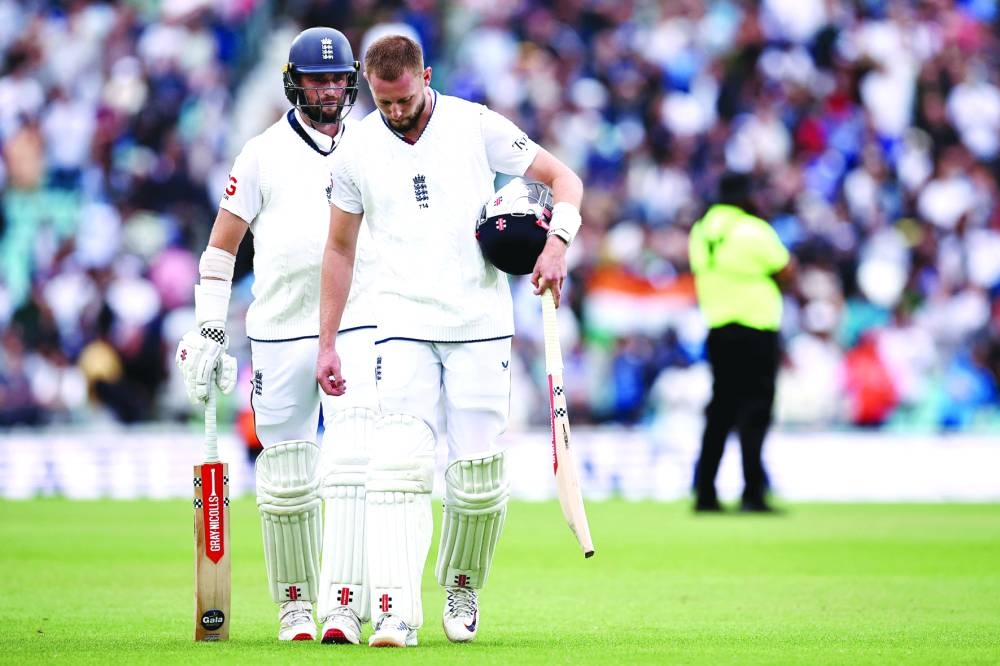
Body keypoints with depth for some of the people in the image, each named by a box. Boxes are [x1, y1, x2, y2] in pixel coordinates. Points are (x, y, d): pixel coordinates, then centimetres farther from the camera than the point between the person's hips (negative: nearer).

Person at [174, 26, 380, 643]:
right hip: (280, 333, 0)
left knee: (351, 465, -15)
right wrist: (209, 331, -2)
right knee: (286, 475, 2)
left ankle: (343, 605, -20)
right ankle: (295, 603, 18)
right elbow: (222, 245, 6)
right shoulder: (264, 153, 5)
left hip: (358, 329, 0)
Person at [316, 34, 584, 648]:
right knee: (400, 465, -15)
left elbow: (563, 178, 3)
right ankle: (396, 613, -23)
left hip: (481, 324, 0)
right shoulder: (358, 150, 3)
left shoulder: (476, 126, -2)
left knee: (480, 474, 0)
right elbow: (341, 248, 13)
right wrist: (328, 343, 11)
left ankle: (462, 584, 25)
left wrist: (557, 242, -16)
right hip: (404, 326, 0)